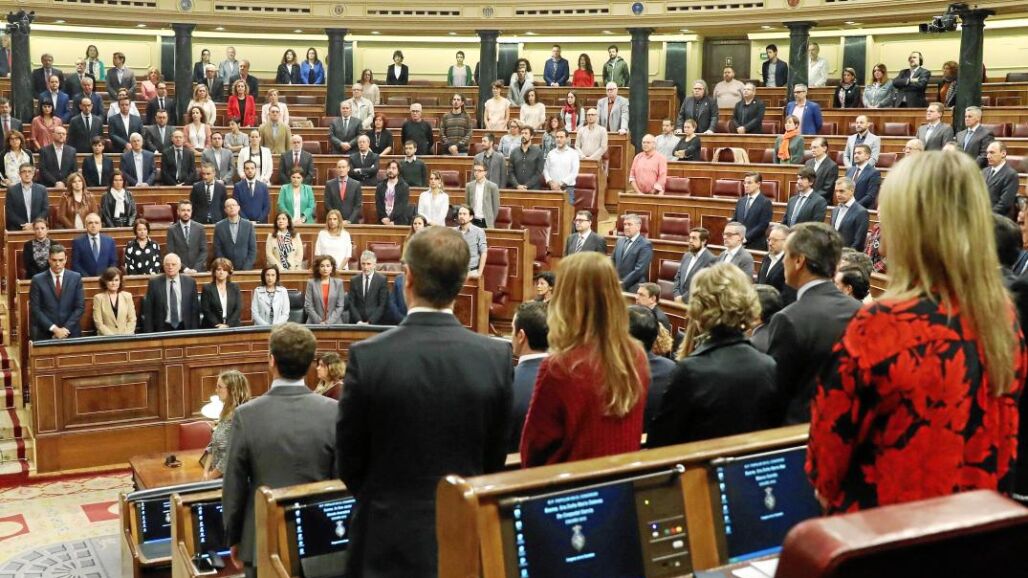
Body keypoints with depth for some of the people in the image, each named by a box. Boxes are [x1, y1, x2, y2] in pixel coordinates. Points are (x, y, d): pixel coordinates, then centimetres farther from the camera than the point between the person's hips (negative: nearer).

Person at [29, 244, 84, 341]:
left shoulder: (76, 278, 3)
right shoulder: (38, 280, 0)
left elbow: (80, 307, 1)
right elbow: (35, 309, -4)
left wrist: (66, 329, -9)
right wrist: (54, 329, -12)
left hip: (70, 332, 1)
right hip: (45, 334, -1)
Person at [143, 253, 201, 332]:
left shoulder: (190, 282, 4)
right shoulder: (154, 282, 1)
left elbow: (195, 309, 6)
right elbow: (148, 311, 1)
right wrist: (149, 333, -4)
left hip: (184, 328, 1)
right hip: (162, 329, -1)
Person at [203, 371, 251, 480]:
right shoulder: (226, 412, 7)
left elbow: (230, 457, -20)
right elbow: (214, 446, 13)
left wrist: (210, 476, -10)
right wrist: (206, 471, 3)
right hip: (218, 476, 7)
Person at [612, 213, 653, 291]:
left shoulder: (645, 245, -9)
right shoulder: (620, 241, 14)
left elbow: (639, 269, -17)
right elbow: (612, 262, 17)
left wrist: (622, 284, -18)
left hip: (633, 289, -6)